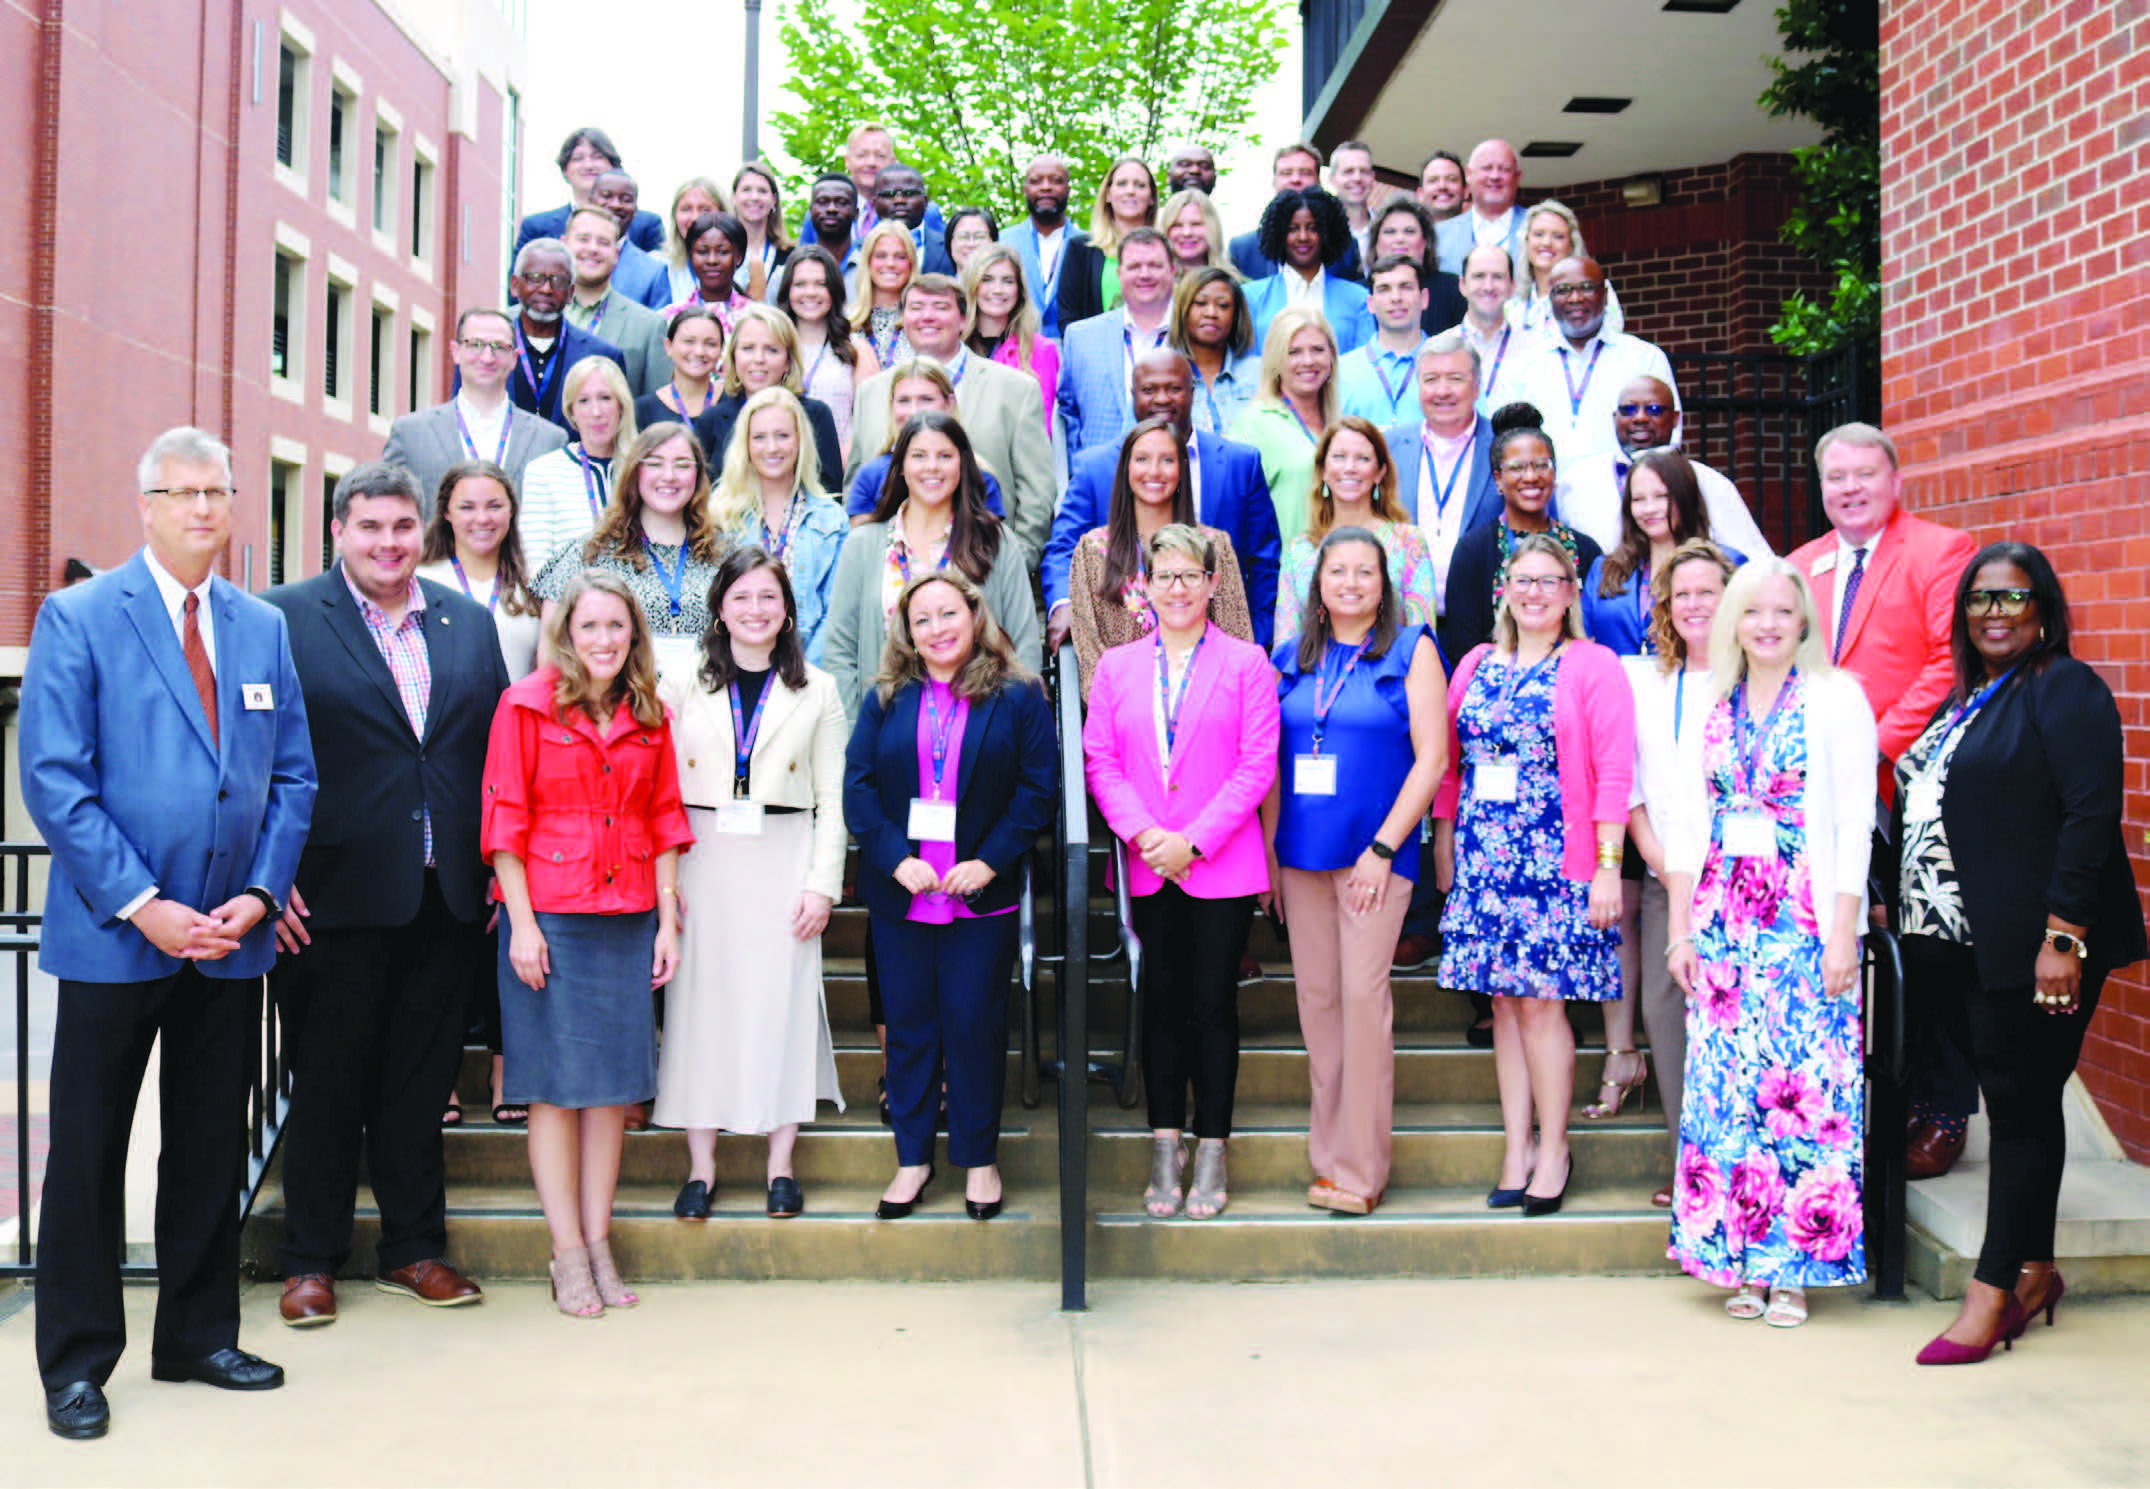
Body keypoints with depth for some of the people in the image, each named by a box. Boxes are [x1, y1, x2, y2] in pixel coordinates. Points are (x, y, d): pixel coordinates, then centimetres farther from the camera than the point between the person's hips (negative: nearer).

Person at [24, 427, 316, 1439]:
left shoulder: (264, 627, 10)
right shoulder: (78, 618, -4)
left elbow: (294, 777, 10)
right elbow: (53, 779, -10)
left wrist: (260, 894, -4)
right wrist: (142, 904, -16)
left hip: (231, 937, 4)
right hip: (112, 936, -4)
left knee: (212, 1148, 12)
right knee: (88, 1152, 5)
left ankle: (199, 1338, 26)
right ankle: (76, 1362, 17)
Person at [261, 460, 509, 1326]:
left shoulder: (469, 623, 11)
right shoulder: (283, 619, -3)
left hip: (446, 898, 4)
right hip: (335, 896, -3)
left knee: (421, 1082, 13)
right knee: (327, 1082, 8)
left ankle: (414, 1247, 26)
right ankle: (311, 1260, 21)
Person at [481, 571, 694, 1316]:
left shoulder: (649, 715, 9)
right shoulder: (527, 704, -3)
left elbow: (663, 819, 10)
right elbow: (505, 819, -5)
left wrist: (669, 919, 4)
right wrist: (522, 922, -11)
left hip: (627, 916, 4)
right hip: (549, 913, -4)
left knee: (615, 1082, 6)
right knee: (556, 1084, 1)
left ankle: (599, 1242, 15)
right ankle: (567, 1253, 9)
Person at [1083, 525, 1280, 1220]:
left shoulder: (1247, 664, 1)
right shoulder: (1116, 667, 10)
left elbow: (1258, 766, -5)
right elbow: (1100, 762, 5)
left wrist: (1193, 841, -12)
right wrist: (1144, 834, -10)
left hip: (1223, 867, -2)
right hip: (1147, 868, 3)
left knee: (1214, 1006, 2)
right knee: (1162, 1005, 8)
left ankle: (1211, 1154, 11)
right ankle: (1165, 1152, 16)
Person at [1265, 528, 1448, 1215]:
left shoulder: (1410, 650, 0)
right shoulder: (1291, 659, 12)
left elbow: (1432, 757, -5)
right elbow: (1271, 761, 14)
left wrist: (1383, 847, -11)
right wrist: (1268, 848, 7)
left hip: (1373, 854, -4)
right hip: (1300, 853, 4)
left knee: (1363, 993, -9)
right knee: (1317, 997, 7)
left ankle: (1360, 1169, -2)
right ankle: (1330, 1154, 16)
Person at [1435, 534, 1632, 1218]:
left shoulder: (1594, 666, -1)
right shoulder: (1477, 664, 13)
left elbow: (1614, 774, -6)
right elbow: (1448, 762, 15)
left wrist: (1609, 867, -11)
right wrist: (1444, 841, 11)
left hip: (1557, 860, -4)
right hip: (1482, 860, 5)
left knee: (1541, 1001, -5)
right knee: (1505, 999, 6)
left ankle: (1553, 1148, 9)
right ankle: (1516, 1148, 13)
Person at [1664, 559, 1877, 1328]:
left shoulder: (1837, 699, 0)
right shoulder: (1710, 707, 11)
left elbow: (1854, 823, -5)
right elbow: (1685, 824, 11)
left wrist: (1843, 931, -11)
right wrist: (1680, 927, 6)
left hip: (1805, 920, -3)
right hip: (1723, 922, 4)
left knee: (1805, 1083, -3)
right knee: (1726, 1084, 3)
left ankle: (1795, 1264, 6)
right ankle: (1739, 1261, 12)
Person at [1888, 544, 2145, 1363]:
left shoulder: (2065, 690, -7)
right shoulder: (1963, 701, 18)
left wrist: (2064, 936, -21)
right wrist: (1906, 910, 15)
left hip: (2027, 949, -8)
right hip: (1956, 944, 8)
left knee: (2022, 1105, -2)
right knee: (2008, 1103, 13)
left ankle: (1993, 1292, 3)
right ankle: (2033, 1272, 23)